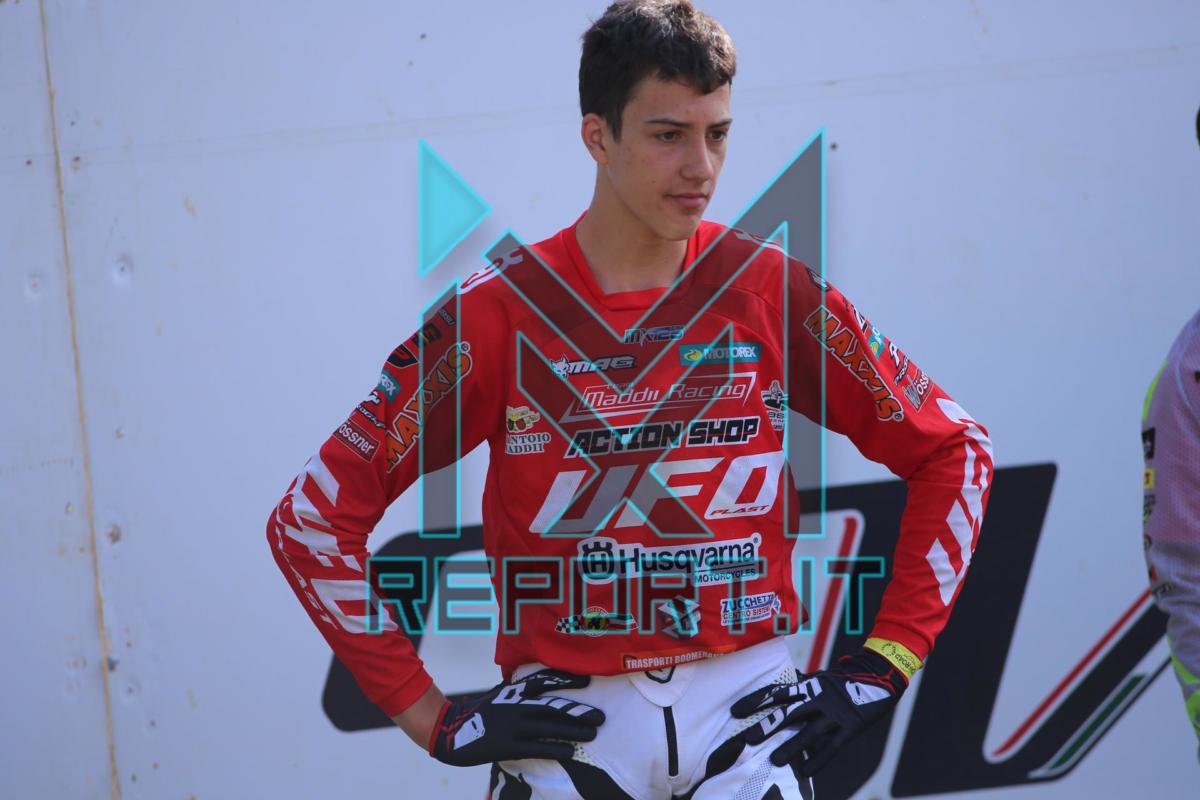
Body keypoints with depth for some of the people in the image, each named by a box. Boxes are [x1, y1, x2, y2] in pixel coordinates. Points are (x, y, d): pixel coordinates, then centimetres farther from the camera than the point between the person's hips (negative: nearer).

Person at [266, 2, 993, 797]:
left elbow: (954, 451, 7)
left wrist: (885, 664, 1)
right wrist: (432, 718, -6)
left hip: (747, 709, 1)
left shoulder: (772, 291, -1)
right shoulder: (500, 311, -5)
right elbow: (313, 519, -4)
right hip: (566, 722, -1)